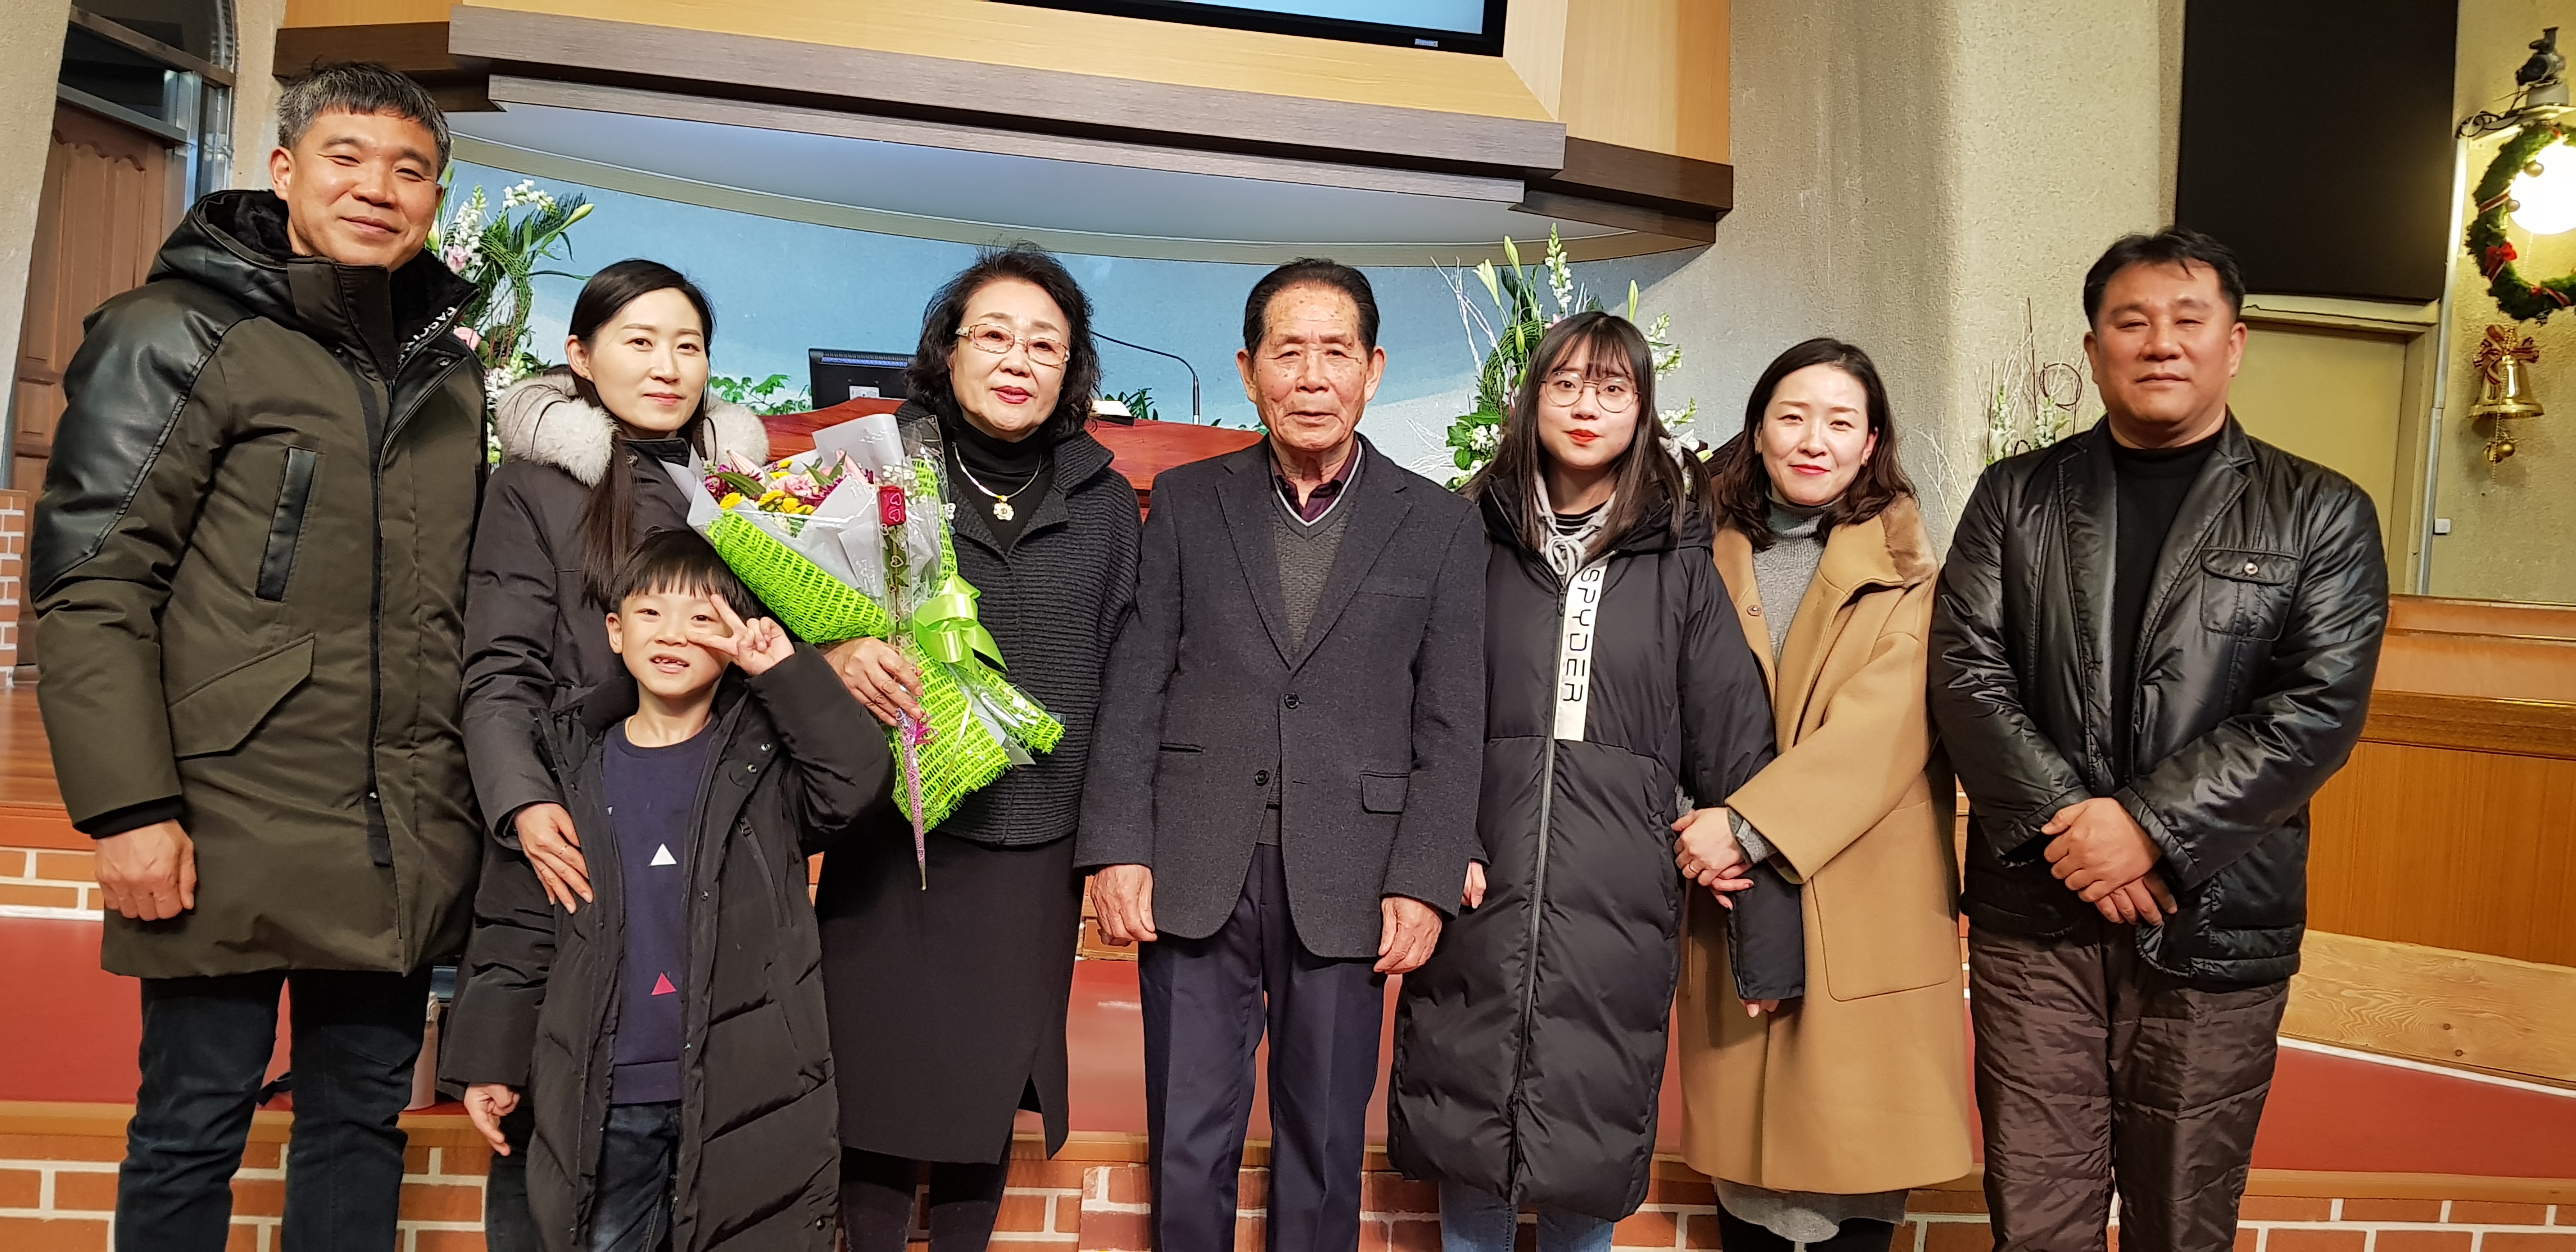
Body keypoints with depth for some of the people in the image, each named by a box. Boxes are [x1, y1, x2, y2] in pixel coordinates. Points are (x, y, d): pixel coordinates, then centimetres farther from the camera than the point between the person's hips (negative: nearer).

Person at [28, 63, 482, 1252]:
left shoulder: (451, 374, 14)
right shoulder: (178, 334, -2)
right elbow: (89, 584, -8)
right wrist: (128, 808, -14)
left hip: (403, 843, 5)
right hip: (231, 833, -5)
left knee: (362, 1116, 13)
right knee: (194, 1121, 5)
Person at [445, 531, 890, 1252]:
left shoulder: (764, 760, 2)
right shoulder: (571, 768, 7)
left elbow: (858, 780, -16)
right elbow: (516, 927, 10)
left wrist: (787, 672, -15)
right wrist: (492, 1059, 7)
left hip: (746, 1091, -2)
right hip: (602, 1101, 2)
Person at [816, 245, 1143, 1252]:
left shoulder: (1105, 502, 7)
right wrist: (834, 653, -19)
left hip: (1037, 851, 2)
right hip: (891, 837, -2)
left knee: (993, 1089, 10)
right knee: (882, 1078, 5)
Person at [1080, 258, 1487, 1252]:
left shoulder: (1439, 525, 4)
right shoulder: (1186, 503, 7)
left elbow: (1451, 726, 2)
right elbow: (1134, 689, 4)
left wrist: (1423, 884, -5)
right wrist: (1117, 848, -4)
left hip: (1345, 887, 0)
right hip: (1194, 878, 1)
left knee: (1323, 1151, 12)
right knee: (1186, 1149, 8)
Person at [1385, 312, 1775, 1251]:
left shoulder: (1677, 562, 9)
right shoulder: (1475, 540, 8)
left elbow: (1732, 731, 8)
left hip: (1617, 892, 0)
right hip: (1482, 881, 0)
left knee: (1589, 1148, 4)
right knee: (1470, 1127, 6)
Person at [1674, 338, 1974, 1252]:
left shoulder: (1906, 570, 1)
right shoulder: (1716, 560, 9)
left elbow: (1884, 723, -12)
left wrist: (1751, 825, -20)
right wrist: (1698, 837, -10)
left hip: (1862, 900, -2)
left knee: (1856, 1155, 0)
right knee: (1746, 1134, 8)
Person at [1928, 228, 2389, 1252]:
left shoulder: (2320, 515, 4)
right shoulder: (2014, 497, 8)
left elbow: (2319, 709, -6)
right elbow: (1967, 670, -1)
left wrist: (2149, 825, -15)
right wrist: (2068, 821, -13)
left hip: (2216, 924, 0)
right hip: (2033, 911, 1)